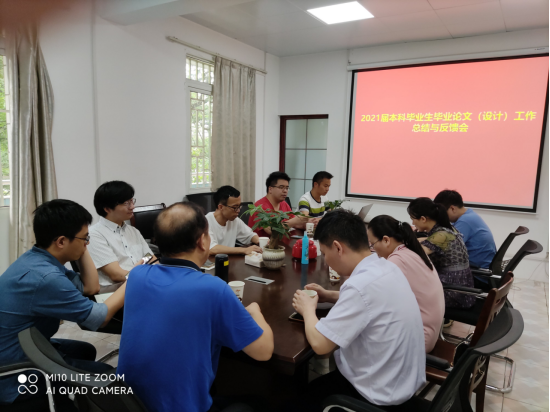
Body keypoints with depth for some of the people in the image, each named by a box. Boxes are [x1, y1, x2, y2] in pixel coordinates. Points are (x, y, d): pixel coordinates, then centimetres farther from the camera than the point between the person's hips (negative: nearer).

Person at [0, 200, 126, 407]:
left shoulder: (36, 258, -2)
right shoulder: (44, 277, -32)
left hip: (20, 349, 9)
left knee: (85, 350, 24)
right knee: (106, 374, -1)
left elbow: (90, 287, 5)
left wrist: (81, 248, -2)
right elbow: (99, 317, -21)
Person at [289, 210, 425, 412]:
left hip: (380, 394, -8)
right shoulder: (387, 267, -3)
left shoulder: (361, 284, -31)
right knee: (317, 383, 28)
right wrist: (330, 296, 7)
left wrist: (308, 308, -9)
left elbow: (319, 344, -27)